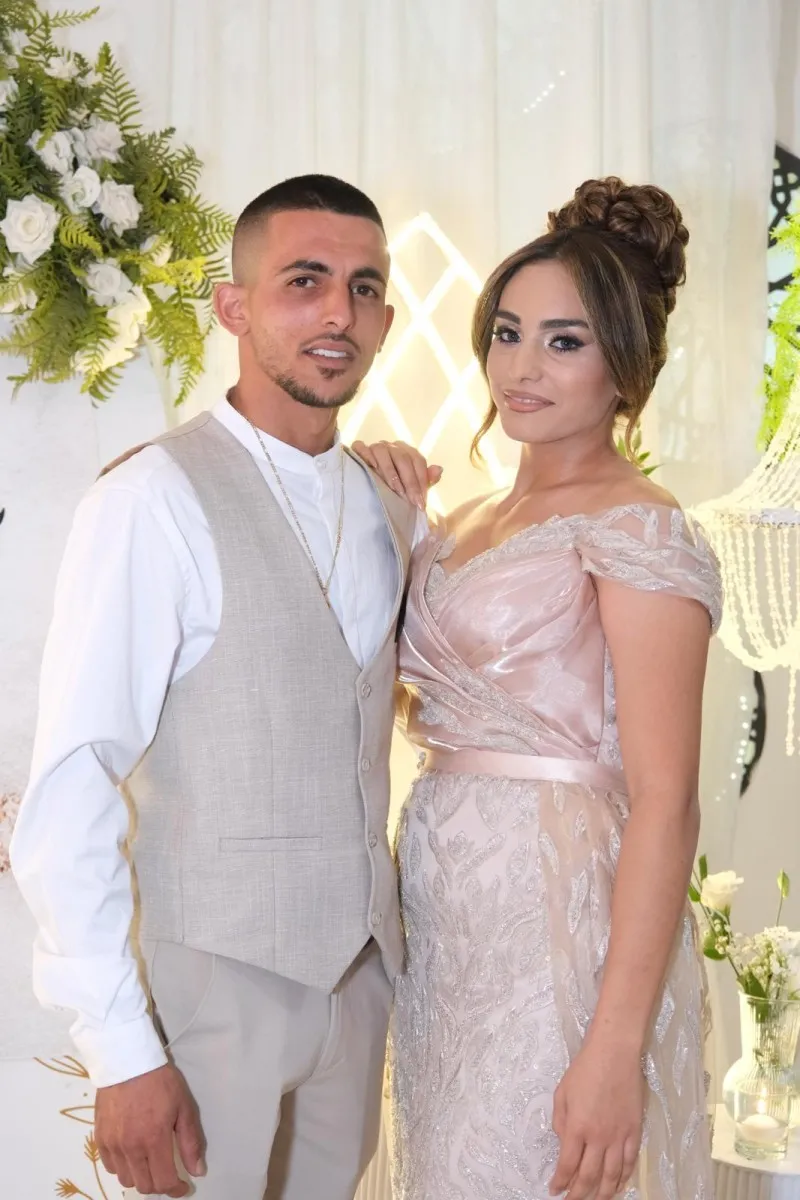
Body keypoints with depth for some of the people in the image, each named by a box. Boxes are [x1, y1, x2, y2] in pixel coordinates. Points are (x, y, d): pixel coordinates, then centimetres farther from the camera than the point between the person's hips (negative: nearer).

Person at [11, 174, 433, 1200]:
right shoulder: (155, 500, -18)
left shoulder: (388, 506, 5)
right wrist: (121, 1051, -21)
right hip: (213, 980, -6)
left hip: (360, 964, 7)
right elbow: (69, 789, -19)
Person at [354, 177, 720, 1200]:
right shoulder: (468, 520, 11)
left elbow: (665, 803, -18)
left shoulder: (636, 528, -13)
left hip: (561, 913, -7)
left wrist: (616, 1048, -24)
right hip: (444, 905, 8)